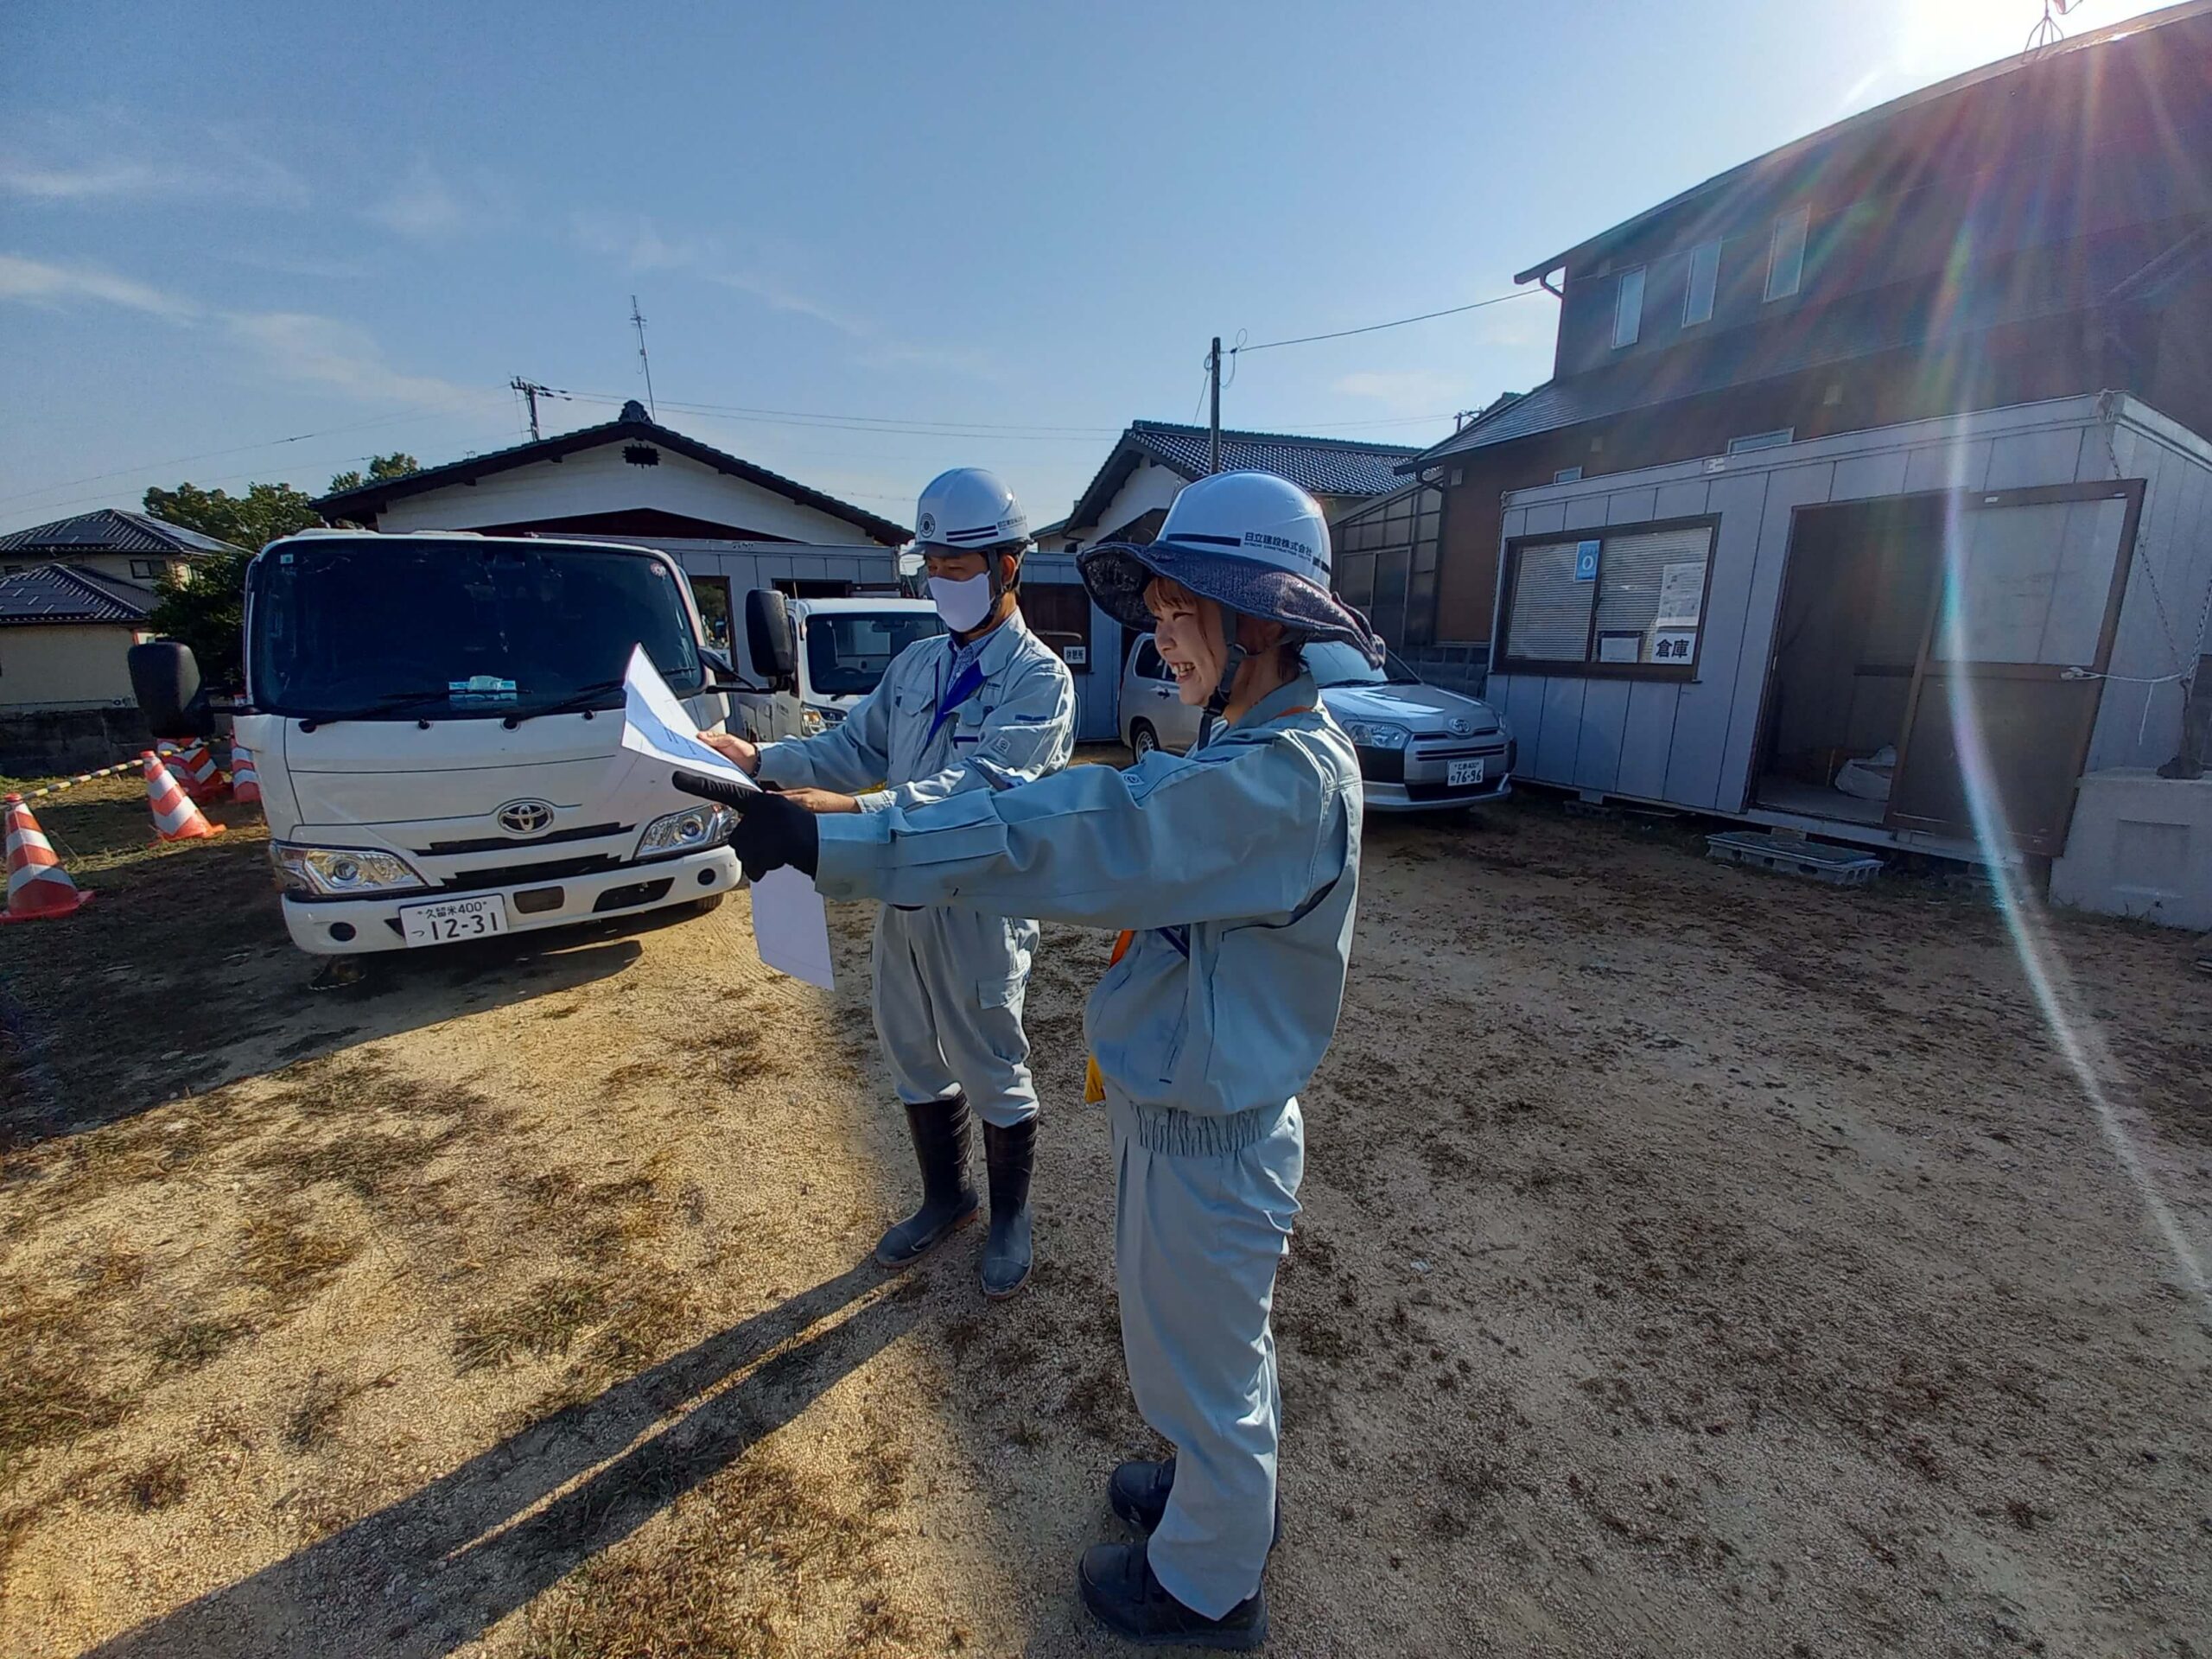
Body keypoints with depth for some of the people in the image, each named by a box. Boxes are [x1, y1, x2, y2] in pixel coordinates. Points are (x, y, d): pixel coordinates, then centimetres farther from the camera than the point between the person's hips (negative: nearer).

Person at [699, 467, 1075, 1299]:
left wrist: (857, 810, -39)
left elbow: (982, 785, -28)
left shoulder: (1038, 677, -14)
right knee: (914, 1059, 20)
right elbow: (855, 746, 7)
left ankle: (1010, 1217, 36)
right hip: (903, 896, 7)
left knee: (993, 1072, 10)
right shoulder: (917, 663, 9)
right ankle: (945, 1197, 45)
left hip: (981, 907, -7)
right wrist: (763, 761, -9)